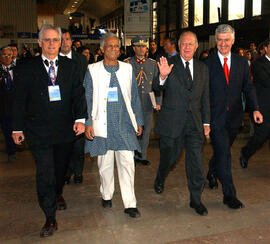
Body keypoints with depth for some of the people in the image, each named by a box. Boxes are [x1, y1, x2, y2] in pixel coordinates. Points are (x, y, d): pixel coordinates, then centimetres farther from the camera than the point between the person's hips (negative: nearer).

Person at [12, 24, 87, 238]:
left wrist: (80, 118, -13)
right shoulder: (27, 69, -1)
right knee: (45, 174, -4)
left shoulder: (71, 66, 3)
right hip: (38, 130, -2)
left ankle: (58, 194, 50)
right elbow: (20, 100, 2)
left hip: (65, 129, 3)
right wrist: (18, 127, 1)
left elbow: (78, 94, 0)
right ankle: (50, 219, 8)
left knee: (61, 167, 20)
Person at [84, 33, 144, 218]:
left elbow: (134, 97, 11)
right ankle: (107, 195, 33)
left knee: (127, 163, -2)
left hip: (125, 125, 1)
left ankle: (130, 204, 8)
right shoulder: (93, 70, 2)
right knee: (105, 163, 11)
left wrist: (139, 122, 11)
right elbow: (87, 99, 2)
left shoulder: (128, 69, 8)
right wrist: (88, 123, -5)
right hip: (103, 125, -1)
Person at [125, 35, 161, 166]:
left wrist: (158, 101, 6)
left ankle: (141, 155, 23)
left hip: (148, 104, 3)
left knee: (146, 130, 9)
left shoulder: (153, 63, 10)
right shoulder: (127, 63, 1)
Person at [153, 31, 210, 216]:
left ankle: (196, 200, 18)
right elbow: (157, 88, -14)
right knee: (169, 157, 13)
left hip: (194, 122, 3)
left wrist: (206, 122, 9)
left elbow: (205, 97, 12)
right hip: (172, 122, -2)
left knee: (196, 162, 2)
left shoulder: (202, 68, 9)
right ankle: (160, 180, 45)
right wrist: (163, 76, -35)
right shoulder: (169, 64, -4)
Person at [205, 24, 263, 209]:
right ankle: (229, 195, 3)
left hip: (234, 116, 4)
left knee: (223, 151, 17)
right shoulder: (207, 64, -2)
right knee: (224, 153, -7)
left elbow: (248, 87, 6)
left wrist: (255, 109, -8)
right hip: (216, 116, -3)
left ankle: (212, 173, 46)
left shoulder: (242, 62, 7)